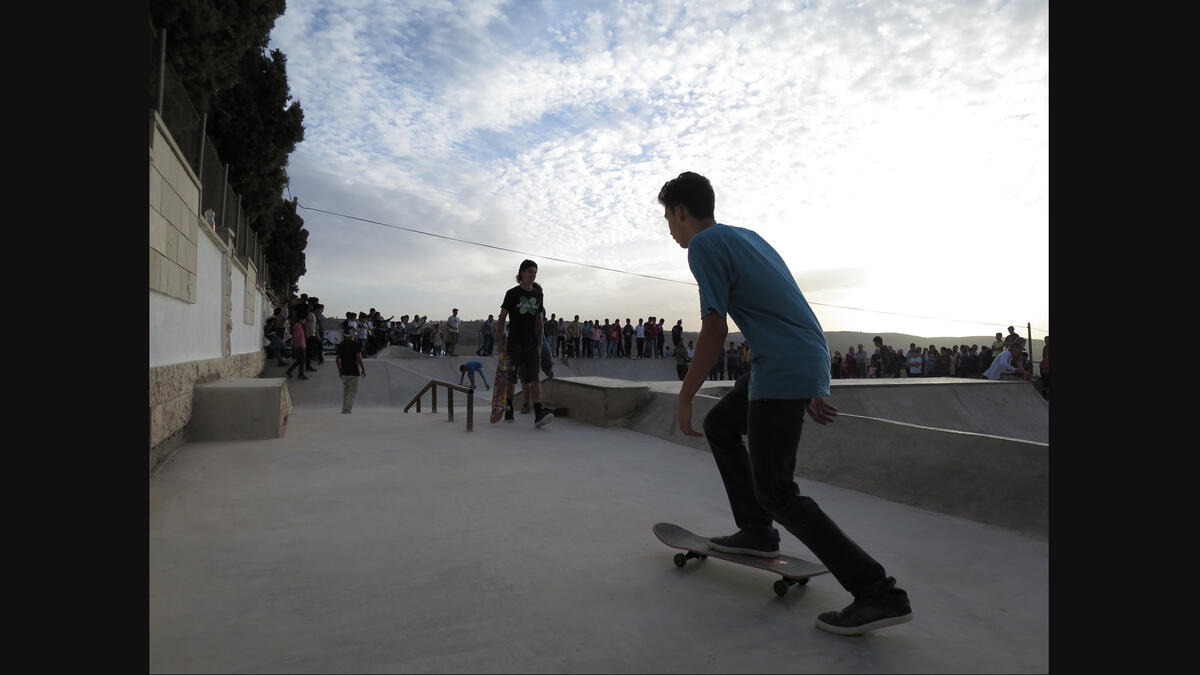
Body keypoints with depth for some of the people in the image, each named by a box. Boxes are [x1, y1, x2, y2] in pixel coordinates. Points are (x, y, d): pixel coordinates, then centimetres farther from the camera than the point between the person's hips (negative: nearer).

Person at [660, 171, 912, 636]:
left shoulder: (704, 245, -7)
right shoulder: (745, 236, 21)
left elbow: (714, 331, -13)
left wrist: (685, 397, -3)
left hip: (783, 372, -10)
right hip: (810, 363, 10)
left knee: (775, 491, -4)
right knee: (719, 425, 23)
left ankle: (879, 594, -3)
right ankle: (757, 532, 27)